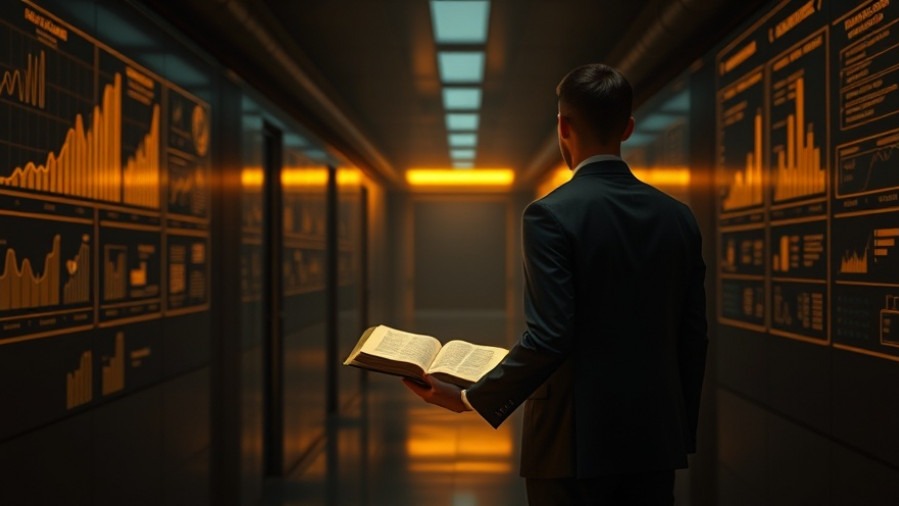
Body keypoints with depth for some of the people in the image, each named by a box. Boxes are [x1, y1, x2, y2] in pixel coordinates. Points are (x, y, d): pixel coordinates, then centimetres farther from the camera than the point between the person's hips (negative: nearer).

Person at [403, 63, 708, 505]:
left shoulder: (551, 215, -12)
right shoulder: (678, 217, 4)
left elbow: (548, 338, -19)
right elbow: (693, 339, 7)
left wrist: (468, 399, -9)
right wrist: (683, 433, 17)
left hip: (576, 442, -5)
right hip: (657, 441, 5)